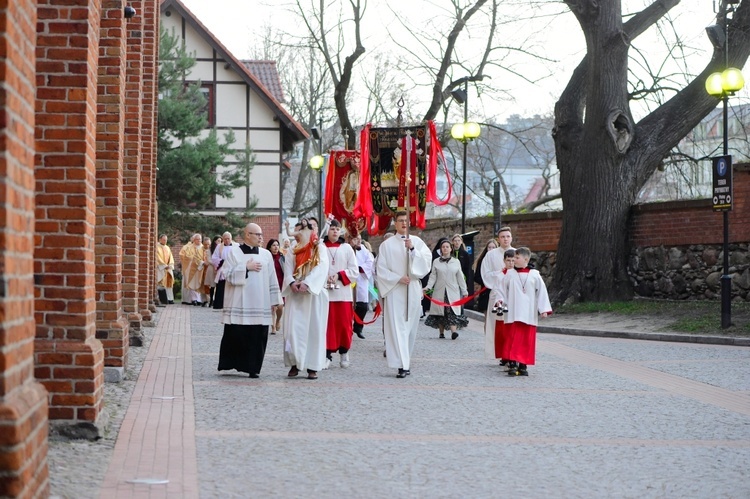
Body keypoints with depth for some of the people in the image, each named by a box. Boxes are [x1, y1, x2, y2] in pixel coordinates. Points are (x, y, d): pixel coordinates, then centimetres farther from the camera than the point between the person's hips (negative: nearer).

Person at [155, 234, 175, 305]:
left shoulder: (168, 248, 18)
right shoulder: (157, 247, -2)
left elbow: (171, 258, 13)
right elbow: (158, 258, -9)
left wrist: (170, 265, -5)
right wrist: (164, 265, -15)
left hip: (168, 268, 6)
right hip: (160, 268, -6)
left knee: (169, 282, -1)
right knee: (161, 284, -11)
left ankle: (170, 299, -4)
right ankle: (163, 299, -13)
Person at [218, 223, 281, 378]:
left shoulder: (266, 254, 11)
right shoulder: (233, 252, 5)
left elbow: (272, 279, 11)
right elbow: (228, 273, -4)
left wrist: (275, 300, 6)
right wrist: (246, 267, -10)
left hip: (260, 304, 2)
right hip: (238, 303, -2)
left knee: (257, 336, -2)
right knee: (236, 335, -3)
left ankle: (253, 367, 4)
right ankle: (231, 363, 9)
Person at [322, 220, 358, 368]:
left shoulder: (346, 248, 8)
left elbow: (354, 271, 4)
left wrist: (339, 275, -9)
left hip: (343, 293, 1)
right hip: (325, 292, -1)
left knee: (344, 324, 2)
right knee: (327, 324, -3)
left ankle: (344, 353, 17)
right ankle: (327, 355, 2)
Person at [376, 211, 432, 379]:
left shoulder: (417, 242, 9)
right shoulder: (387, 244, 4)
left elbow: (426, 262, -2)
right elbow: (381, 269, 1)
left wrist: (412, 249, -14)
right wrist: (398, 278, -11)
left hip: (413, 290, 2)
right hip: (394, 290, -2)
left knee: (411, 326, 6)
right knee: (397, 327, -10)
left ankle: (406, 360, 17)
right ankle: (403, 365, -15)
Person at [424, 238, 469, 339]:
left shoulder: (456, 262, 10)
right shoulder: (436, 262, 8)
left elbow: (460, 278, 12)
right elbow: (433, 276, 5)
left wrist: (464, 291, 10)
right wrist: (428, 286, -11)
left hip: (453, 291, -1)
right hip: (439, 292, 1)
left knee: (452, 312, -14)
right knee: (440, 313, 1)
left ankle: (454, 331, -26)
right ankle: (441, 332, 11)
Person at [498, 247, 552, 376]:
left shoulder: (534, 275, 2)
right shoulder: (510, 274, 4)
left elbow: (541, 292, 4)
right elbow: (502, 289, 9)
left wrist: (544, 309, 1)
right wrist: (500, 300, -7)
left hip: (528, 315, 0)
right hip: (512, 314, 0)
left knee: (527, 340, 3)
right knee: (512, 339, -6)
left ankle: (523, 365, 11)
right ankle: (512, 364, -6)